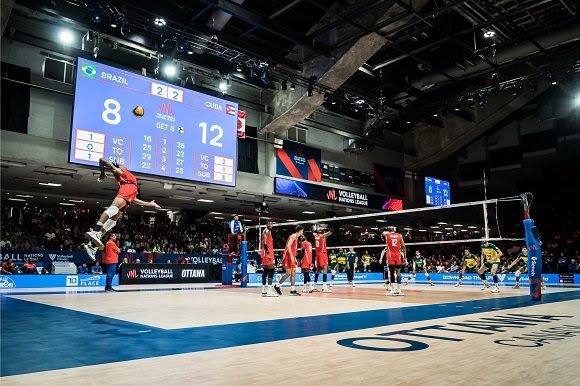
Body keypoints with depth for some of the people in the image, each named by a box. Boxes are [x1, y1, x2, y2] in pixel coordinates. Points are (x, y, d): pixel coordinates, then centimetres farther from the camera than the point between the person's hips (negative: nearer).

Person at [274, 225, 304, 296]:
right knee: (288, 273, -7)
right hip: (288, 257, -9)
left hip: (292, 258, 9)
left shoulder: (296, 237, 18)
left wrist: (294, 258, 21)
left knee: (293, 273, 3)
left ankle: (293, 290, 3)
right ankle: (277, 285, 8)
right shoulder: (293, 236, -12)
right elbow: (288, 246, -23)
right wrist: (291, 256, -26)